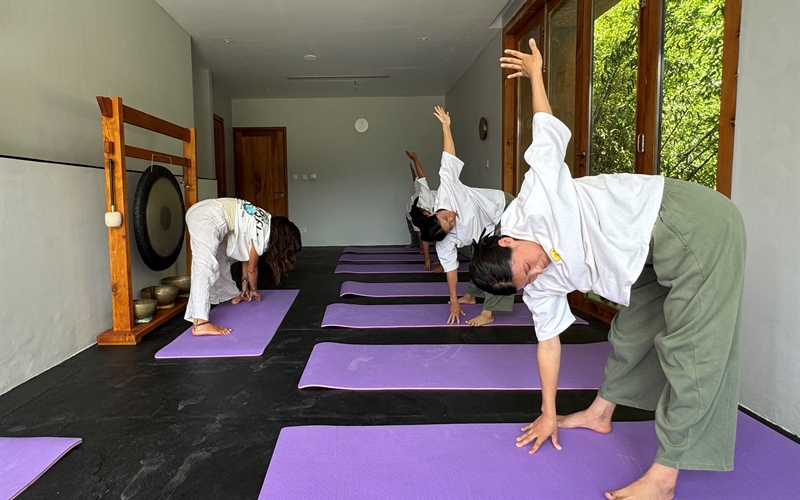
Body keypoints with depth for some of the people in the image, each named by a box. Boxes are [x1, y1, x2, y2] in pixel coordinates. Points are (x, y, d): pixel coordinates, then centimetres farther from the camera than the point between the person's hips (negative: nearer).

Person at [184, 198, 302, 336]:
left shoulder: (265, 222, 18)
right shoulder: (263, 233, -6)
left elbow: (246, 256, 28)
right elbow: (252, 268, 6)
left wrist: (245, 283, 33)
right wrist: (254, 289, 24)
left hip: (201, 212, 11)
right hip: (207, 219, -11)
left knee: (220, 259, 25)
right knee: (205, 266, -18)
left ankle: (233, 295, 45)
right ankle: (200, 324, -25)